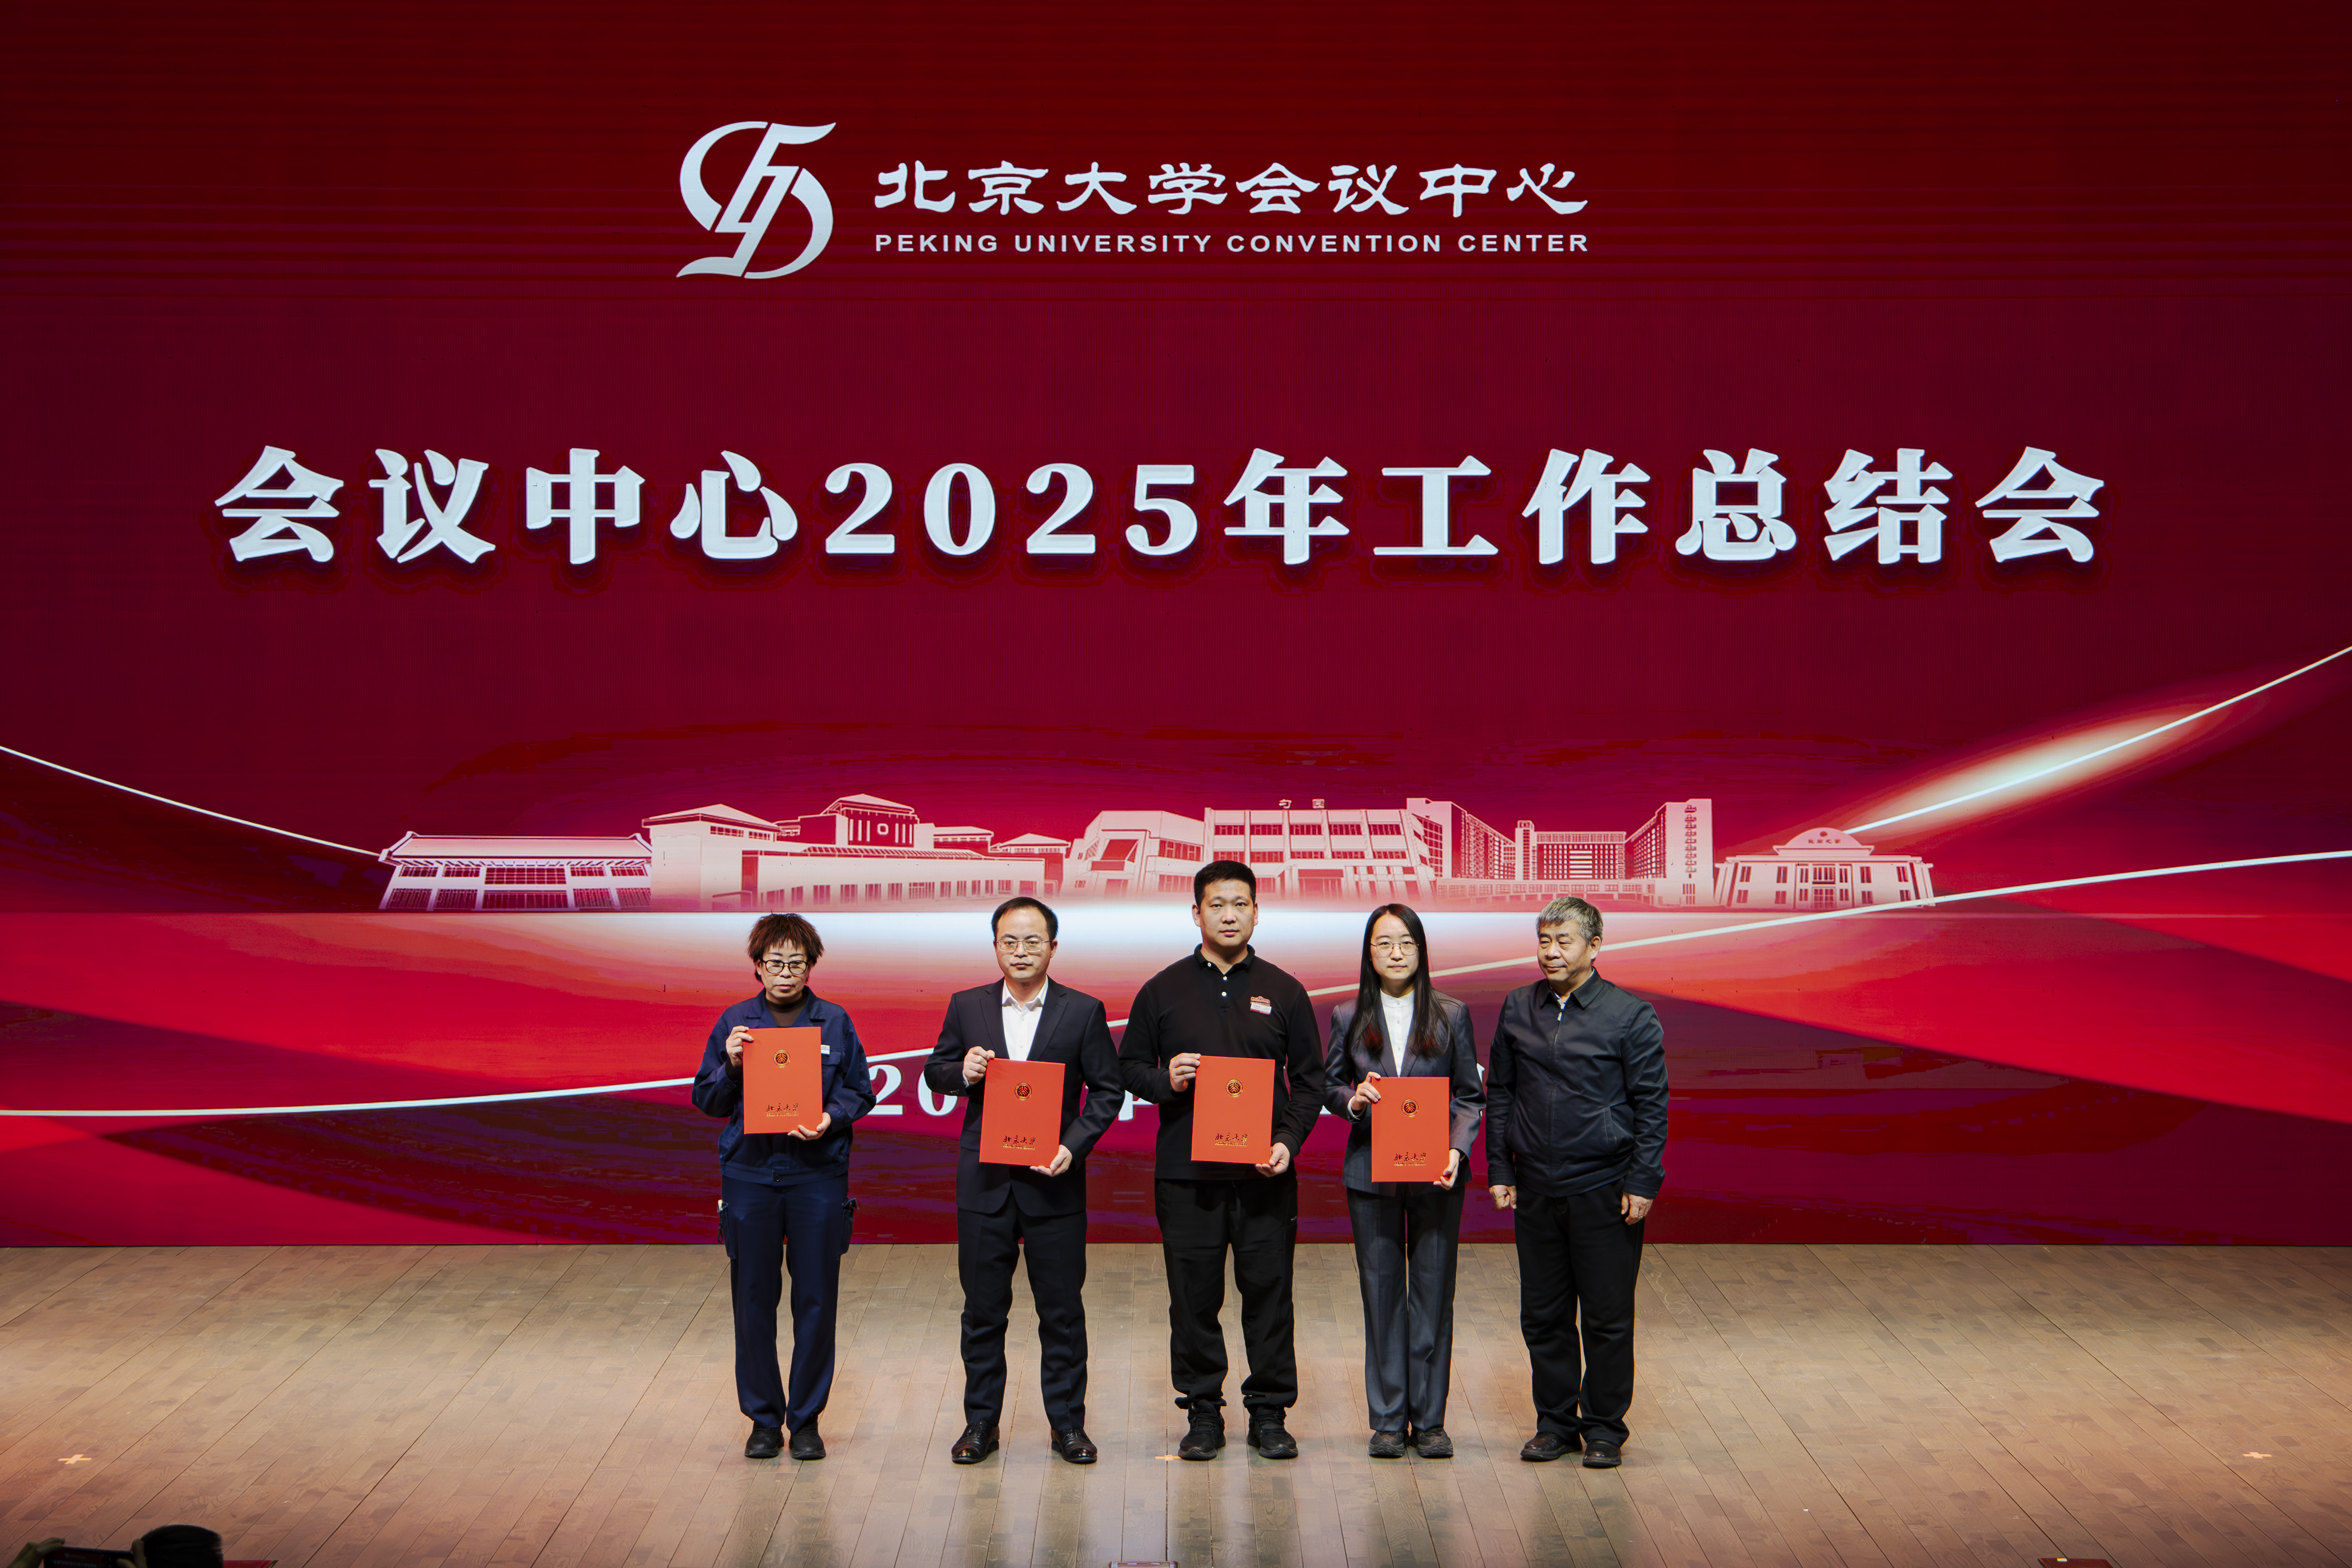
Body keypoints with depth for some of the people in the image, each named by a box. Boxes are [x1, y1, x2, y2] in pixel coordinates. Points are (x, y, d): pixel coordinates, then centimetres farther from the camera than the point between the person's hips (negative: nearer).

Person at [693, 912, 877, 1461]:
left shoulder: (834, 1023, 4)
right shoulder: (735, 1022, 5)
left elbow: (861, 1090, 5)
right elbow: (706, 1100, 6)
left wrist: (832, 1118, -14)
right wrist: (730, 1065, -12)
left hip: (818, 1173, 0)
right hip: (750, 1171, 0)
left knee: (816, 1299, 2)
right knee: (753, 1298, 4)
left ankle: (806, 1418, 15)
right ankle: (763, 1418, 16)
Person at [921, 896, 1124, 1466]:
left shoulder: (1083, 1011, 0)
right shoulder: (967, 1007, 5)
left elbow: (1108, 1088, 2)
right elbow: (934, 1073, 11)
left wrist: (1074, 1145, -12)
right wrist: (962, 1072, -12)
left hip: (1054, 1183, -1)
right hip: (984, 1180, 1)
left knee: (1062, 1308, 5)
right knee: (983, 1308, 8)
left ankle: (1068, 1422, 17)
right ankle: (981, 1421, 20)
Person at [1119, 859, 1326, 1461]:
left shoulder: (1282, 992, 7)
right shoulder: (1163, 991, 6)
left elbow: (1309, 1080, 7)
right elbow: (1129, 1067, 11)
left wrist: (1289, 1142, -7)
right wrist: (1164, 1080, -11)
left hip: (1265, 1171, 0)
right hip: (1185, 1172, 0)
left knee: (1269, 1291, 2)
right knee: (1193, 1296, 3)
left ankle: (1269, 1413, 13)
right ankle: (1203, 1413, 15)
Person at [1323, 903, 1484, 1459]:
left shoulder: (1451, 1016, 4)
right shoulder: (1348, 1018, 5)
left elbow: (1471, 1095, 4)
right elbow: (1329, 1087, 11)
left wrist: (1457, 1149, -11)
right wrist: (1354, 1100, -11)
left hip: (1436, 1173, 0)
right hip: (1371, 1172, 1)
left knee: (1434, 1293, 2)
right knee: (1382, 1293, 4)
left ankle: (1429, 1419, 12)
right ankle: (1388, 1419, 13)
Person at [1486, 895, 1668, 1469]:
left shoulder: (1630, 1015, -4)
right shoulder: (1517, 1009, 7)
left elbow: (1652, 1104, -3)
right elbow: (1499, 1093, 12)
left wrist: (1642, 1183, -9)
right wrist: (1500, 1170, 6)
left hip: (1605, 1190, -4)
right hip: (1536, 1190, 4)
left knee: (1607, 1319, 3)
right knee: (1543, 1316, 9)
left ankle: (1604, 1428, 15)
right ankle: (1556, 1422, 21)